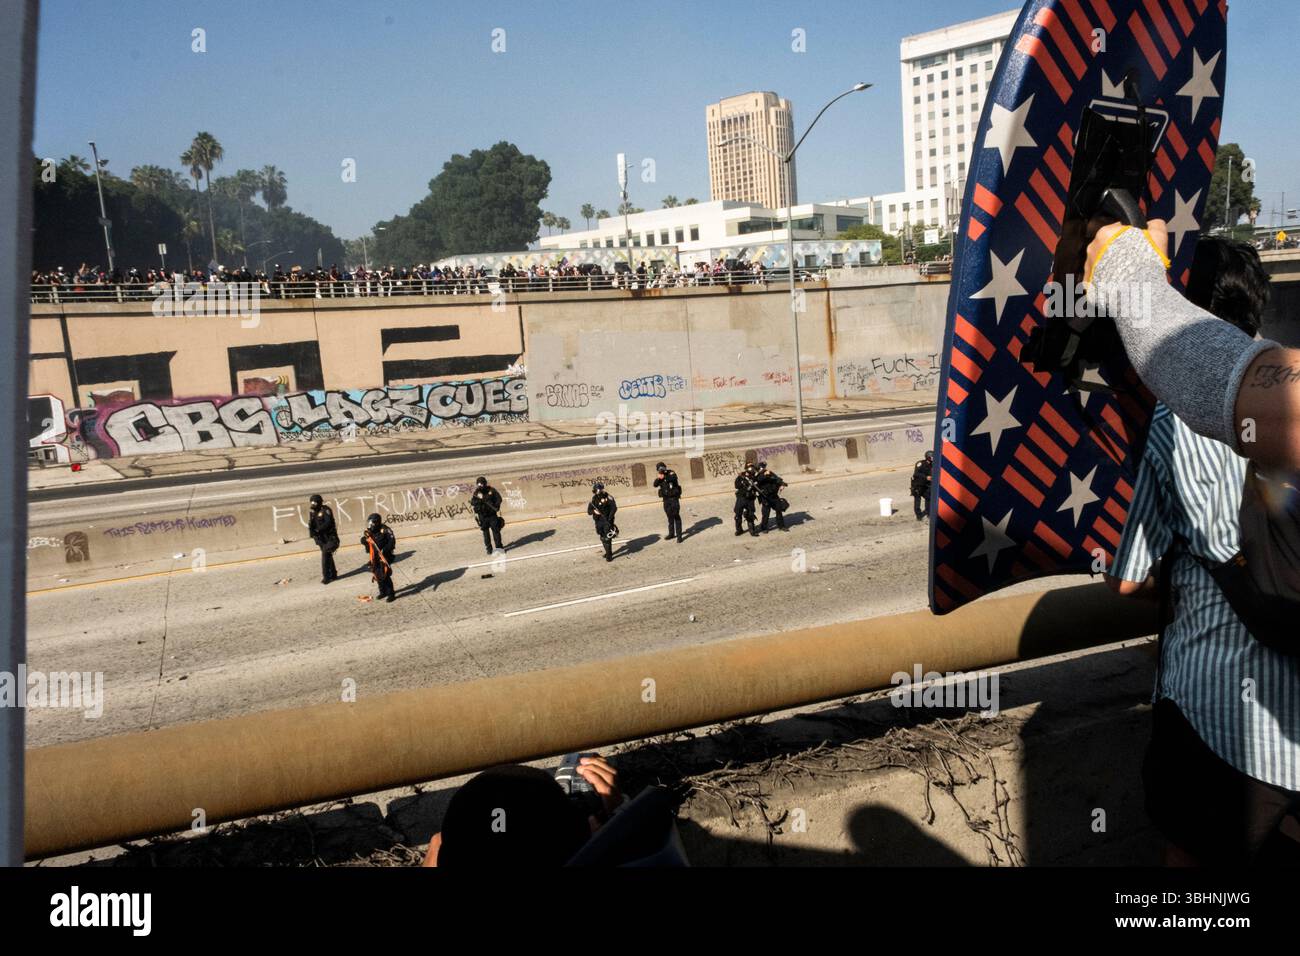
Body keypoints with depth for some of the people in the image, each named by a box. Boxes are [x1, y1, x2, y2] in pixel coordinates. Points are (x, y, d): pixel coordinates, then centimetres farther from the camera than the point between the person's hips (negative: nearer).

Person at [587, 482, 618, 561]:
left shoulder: (608, 497, -9)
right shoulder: (593, 499, 4)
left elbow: (614, 508, -15)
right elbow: (589, 511, 5)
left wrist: (610, 518, -21)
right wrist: (594, 511, -17)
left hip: (607, 520, -5)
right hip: (598, 521, 5)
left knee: (607, 538, -10)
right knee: (603, 538, 14)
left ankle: (609, 555, -5)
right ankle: (608, 552, 32)